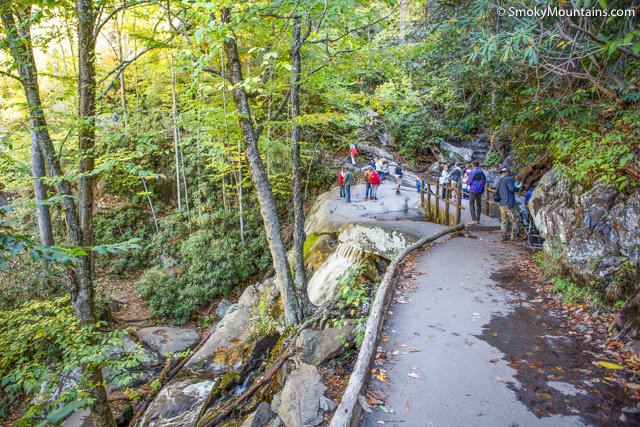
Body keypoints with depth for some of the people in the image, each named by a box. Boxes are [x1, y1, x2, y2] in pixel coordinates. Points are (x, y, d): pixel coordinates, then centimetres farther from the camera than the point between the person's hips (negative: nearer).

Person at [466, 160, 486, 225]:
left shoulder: (472, 172, -9)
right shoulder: (482, 172, 10)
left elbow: (468, 182, -8)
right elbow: (484, 181, 14)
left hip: (473, 190, -6)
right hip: (480, 190, 6)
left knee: (471, 204, -7)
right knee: (478, 205, 12)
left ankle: (474, 219, -18)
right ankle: (478, 219, 16)